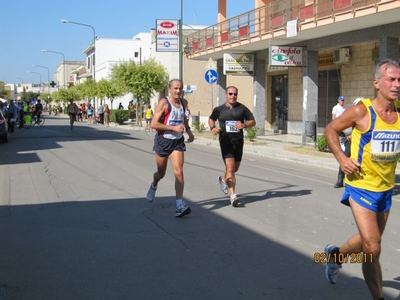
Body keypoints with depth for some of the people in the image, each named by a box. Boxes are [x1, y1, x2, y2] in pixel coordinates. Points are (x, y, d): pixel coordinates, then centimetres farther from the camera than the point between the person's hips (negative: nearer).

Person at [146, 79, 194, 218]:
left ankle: (180, 205, -13)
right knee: (161, 173, 13)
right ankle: (153, 186, 49)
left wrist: (188, 130, 11)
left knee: (179, 172, -11)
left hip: (178, 141, 3)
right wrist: (174, 128, -24)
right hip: (163, 140, -3)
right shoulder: (164, 103, -12)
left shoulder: (184, 102, 5)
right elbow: (154, 124, -18)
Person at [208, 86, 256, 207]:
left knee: (235, 169, 15)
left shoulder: (242, 108, 4)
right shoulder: (219, 109, 5)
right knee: (230, 168, -14)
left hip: (238, 141, 3)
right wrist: (212, 128, 2)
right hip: (225, 141, -2)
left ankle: (223, 179, 47)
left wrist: (244, 125, -12)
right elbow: (211, 119, 23)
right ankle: (233, 196, -14)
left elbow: (253, 121, 8)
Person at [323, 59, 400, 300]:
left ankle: (335, 254, 51)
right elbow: (331, 130, -3)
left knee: (368, 242, 22)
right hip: (362, 187, -6)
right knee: (373, 249, -9)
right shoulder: (361, 111, -15)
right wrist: (341, 158, -15)